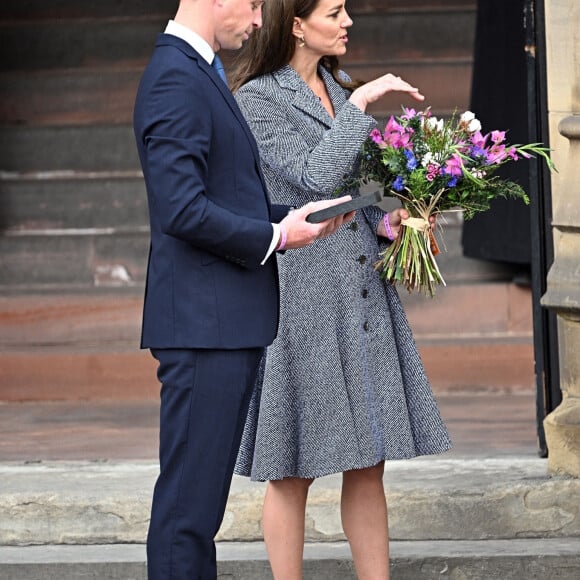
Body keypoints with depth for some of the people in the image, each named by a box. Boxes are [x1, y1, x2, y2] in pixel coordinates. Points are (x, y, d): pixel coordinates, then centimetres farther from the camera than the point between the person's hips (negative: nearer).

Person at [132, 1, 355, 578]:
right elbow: (183, 210, -22)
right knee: (190, 497, -7)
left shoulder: (196, 75, 18)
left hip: (226, 324, 10)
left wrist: (292, 215, 11)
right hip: (203, 321, -10)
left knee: (201, 495, 12)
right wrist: (274, 237, -12)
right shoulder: (176, 79, -15)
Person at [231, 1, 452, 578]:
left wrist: (384, 222, 3)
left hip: (362, 291, 7)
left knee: (369, 461, 7)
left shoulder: (338, 86, 15)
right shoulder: (257, 99, -8)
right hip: (302, 292, -7)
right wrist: (360, 103, -16)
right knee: (295, 470, -1)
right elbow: (315, 175, -19)